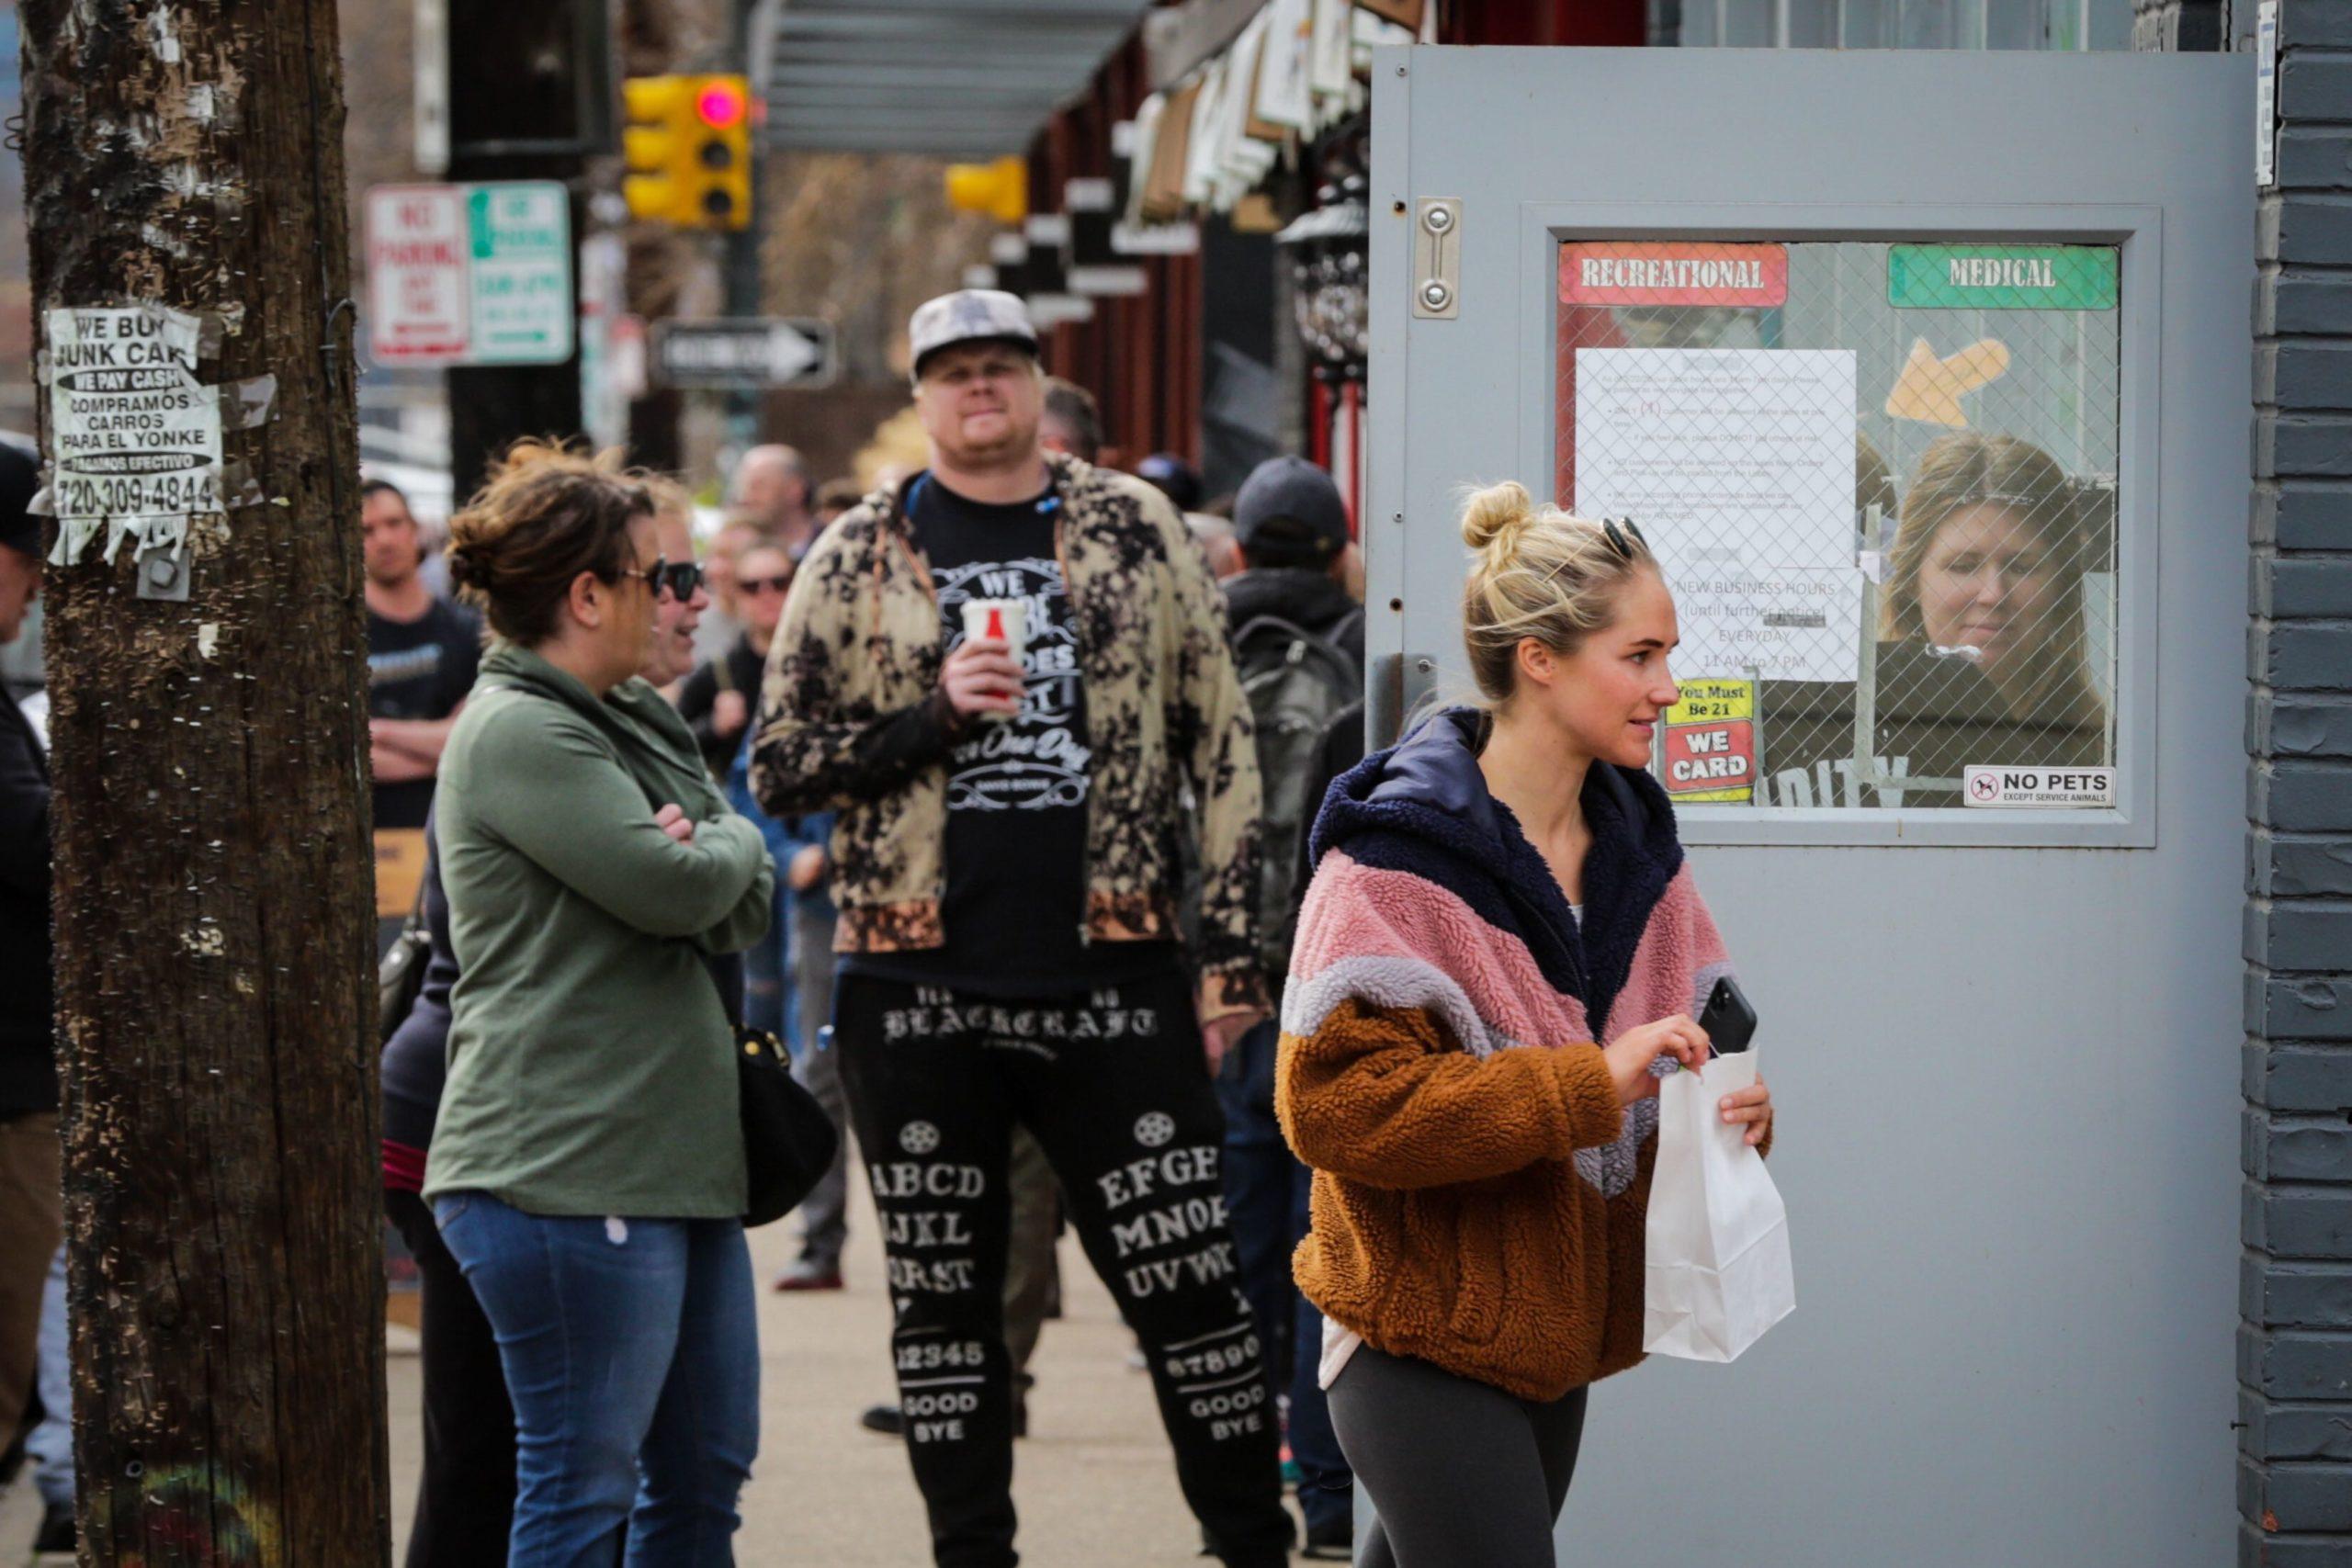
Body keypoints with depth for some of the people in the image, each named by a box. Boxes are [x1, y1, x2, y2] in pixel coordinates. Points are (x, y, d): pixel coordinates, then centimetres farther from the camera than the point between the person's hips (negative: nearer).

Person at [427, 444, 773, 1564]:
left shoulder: (635, 721, 18)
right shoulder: (519, 734, -13)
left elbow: (743, 910, 14)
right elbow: (676, 888, -20)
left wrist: (697, 847, -9)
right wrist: (728, 842, 3)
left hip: (676, 1157, 10)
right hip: (565, 1169, -10)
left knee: (706, 1472, 14)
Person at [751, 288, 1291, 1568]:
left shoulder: (1134, 527, 6)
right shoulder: (858, 557, 6)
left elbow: (1219, 743, 7)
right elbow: (779, 764, 4)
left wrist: (1234, 953, 2)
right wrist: (935, 714, -12)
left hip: (1111, 978, -1)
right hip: (918, 986, 1)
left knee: (1188, 1273, -2)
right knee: (942, 1295, 6)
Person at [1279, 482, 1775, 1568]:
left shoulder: (1635, 851, 9)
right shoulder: (1393, 863, -15)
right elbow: (1336, 1102, -24)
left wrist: (1726, 1105, -5)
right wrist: (1584, 1086, -27)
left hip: (1554, 1339, 8)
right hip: (1422, 1345, -8)